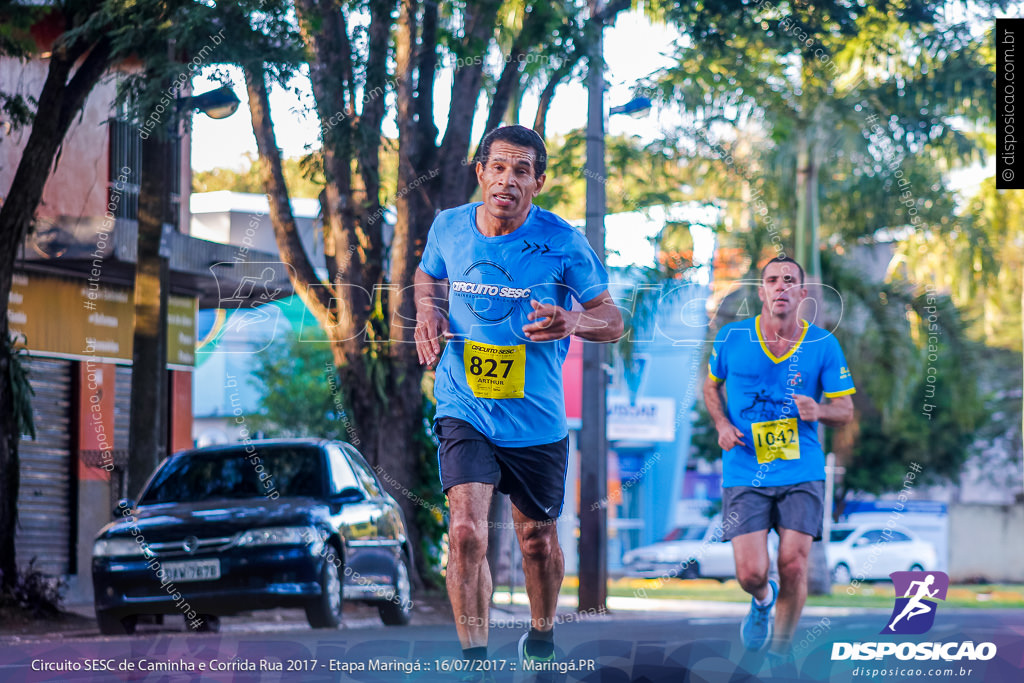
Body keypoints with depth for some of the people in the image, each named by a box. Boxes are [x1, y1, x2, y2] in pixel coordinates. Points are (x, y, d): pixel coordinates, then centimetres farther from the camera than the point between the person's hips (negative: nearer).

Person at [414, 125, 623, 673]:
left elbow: (611, 319, -4)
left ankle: (541, 634, 42)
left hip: (536, 418, 0)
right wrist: (428, 313, -2)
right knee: (467, 530, -19)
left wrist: (571, 322, -27)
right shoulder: (448, 228, -3)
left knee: (537, 539, 15)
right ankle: (474, 657, -11)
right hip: (463, 410, 0)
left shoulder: (562, 243, -11)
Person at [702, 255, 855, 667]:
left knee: (793, 564, -10)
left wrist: (817, 412, -18)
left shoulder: (823, 345, -1)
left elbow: (846, 411, 4)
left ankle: (780, 654, 14)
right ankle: (763, 600, 31)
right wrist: (722, 424, -1)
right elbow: (711, 384, 18)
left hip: (802, 473, 0)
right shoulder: (732, 338, -1)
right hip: (745, 474, 0)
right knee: (750, 573, -10)